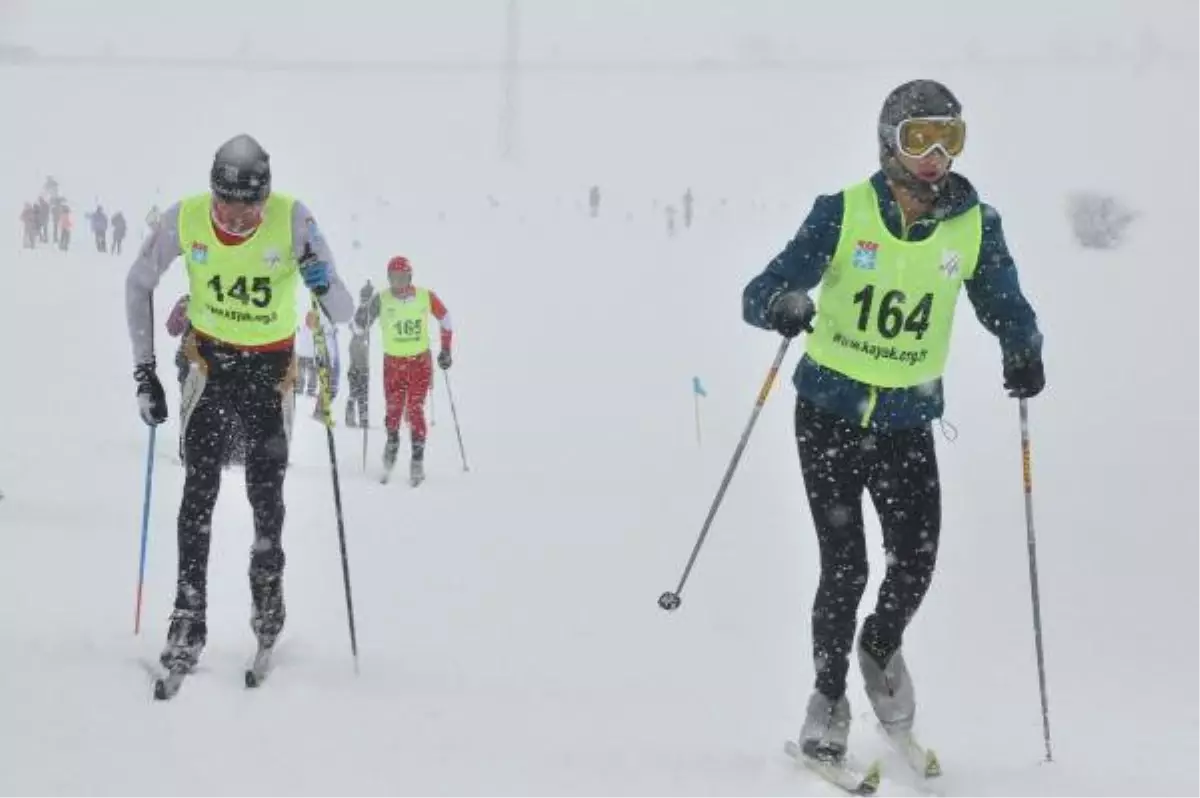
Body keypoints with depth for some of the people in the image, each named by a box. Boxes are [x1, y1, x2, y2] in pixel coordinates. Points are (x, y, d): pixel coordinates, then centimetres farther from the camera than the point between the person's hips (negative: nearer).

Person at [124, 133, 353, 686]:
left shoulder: (292, 219, -23)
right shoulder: (184, 220, -19)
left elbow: (343, 312, -20)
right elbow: (139, 284, 0)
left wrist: (324, 285, -44)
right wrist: (144, 370, -2)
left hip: (271, 366, -1)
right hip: (211, 362, 1)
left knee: (266, 490, -2)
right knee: (200, 487, -8)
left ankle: (267, 589, 24)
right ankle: (189, 617, -2)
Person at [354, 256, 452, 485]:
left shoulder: (426, 297, -7)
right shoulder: (381, 300, -8)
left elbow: (445, 318, 8)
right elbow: (362, 326, -4)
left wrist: (446, 350, 7)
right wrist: (362, 316, -26)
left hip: (421, 361, -1)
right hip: (393, 362, 1)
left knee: (415, 409, -8)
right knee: (393, 409, 3)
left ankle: (418, 460, -4)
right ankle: (392, 441, 31)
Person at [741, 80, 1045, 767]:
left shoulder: (975, 225, -4)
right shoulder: (843, 213, -10)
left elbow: (1005, 305, 8)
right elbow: (761, 292, -14)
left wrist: (1025, 351, -8)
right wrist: (781, 306, -34)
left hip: (909, 419, 2)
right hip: (830, 409, -2)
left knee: (917, 557, -9)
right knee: (844, 566, -6)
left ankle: (882, 647, 27)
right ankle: (829, 698, 17)